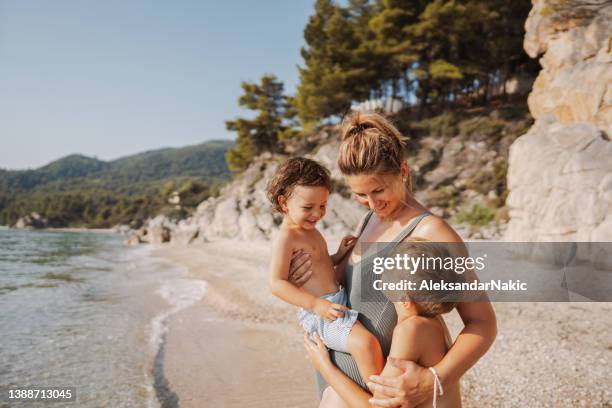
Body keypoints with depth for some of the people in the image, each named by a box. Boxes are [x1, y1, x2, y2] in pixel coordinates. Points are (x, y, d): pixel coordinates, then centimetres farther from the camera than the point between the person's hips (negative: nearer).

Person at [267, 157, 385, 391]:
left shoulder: (311, 231, 13)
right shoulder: (287, 237, -16)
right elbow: (277, 283, -21)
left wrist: (339, 255, 6)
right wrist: (317, 304, -26)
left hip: (338, 300, 10)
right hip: (319, 313, -10)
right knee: (365, 342, -30)